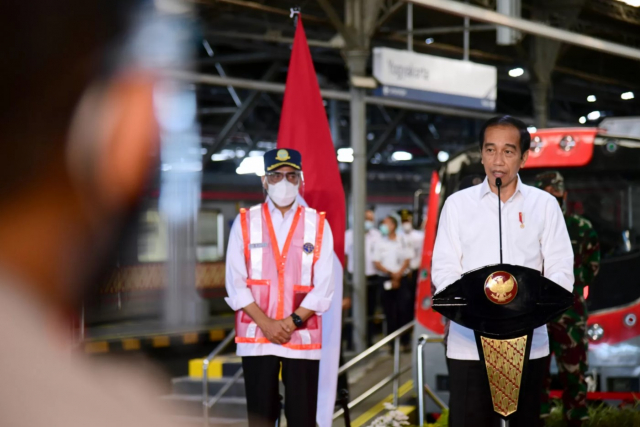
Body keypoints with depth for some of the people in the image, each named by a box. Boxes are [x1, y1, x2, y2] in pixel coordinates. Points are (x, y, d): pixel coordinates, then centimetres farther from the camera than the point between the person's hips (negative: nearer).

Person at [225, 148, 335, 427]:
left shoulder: (318, 224, 5)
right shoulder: (245, 223, 5)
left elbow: (324, 286, 0)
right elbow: (235, 283, 0)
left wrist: (293, 321, -11)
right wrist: (266, 324, -10)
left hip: (303, 337, 0)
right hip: (255, 337, 0)